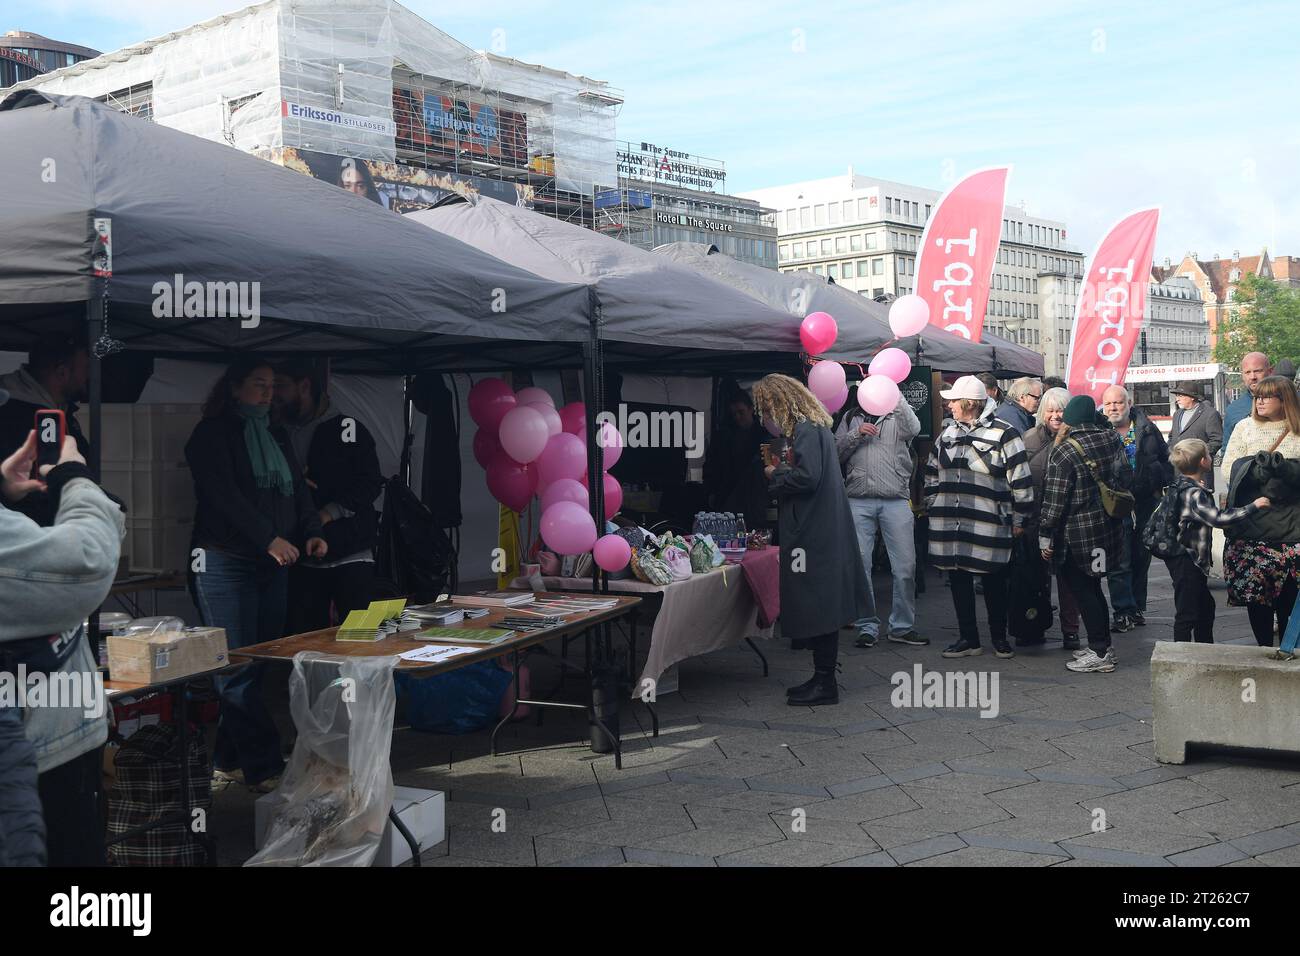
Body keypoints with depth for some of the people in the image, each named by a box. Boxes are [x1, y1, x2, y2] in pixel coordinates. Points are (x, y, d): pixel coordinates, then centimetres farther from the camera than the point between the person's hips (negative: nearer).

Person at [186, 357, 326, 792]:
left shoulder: (276, 437, 20)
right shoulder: (213, 433, -2)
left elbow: (299, 491, 17)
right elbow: (223, 495, -14)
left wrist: (312, 532, -3)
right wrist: (269, 538, -23)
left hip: (272, 567, 7)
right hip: (225, 564, -7)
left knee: (258, 666, 5)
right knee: (239, 668, -8)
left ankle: (228, 760, 13)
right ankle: (263, 767, -7)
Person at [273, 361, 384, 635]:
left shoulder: (346, 428, -1)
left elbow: (371, 484, -8)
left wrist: (329, 513, -16)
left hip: (351, 553, -4)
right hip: (303, 559, 5)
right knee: (301, 637, 4)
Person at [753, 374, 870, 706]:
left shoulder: (806, 430, -15)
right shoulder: (811, 426, 16)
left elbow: (807, 478, -24)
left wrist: (776, 474, -9)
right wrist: (781, 469, 7)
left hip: (814, 532, -10)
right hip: (816, 530, 10)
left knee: (817, 606, -5)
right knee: (819, 607, 14)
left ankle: (825, 684, 1)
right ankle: (822, 677, 21)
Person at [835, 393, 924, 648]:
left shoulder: (898, 416, 10)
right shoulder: (851, 418, 17)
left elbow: (914, 429, -13)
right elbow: (836, 452, 9)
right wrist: (856, 434, -6)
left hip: (896, 500, -1)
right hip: (859, 501, 1)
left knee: (906, 565, -3)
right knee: (859, 565, 0)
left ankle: (902, 626, 10)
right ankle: (867, 627, 10)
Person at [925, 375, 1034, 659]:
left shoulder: (1003, 434, -8)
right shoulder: (948, 434, 12)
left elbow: (1021, 481, -6)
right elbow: (932, 474, 21)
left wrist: (1019, 519, -5)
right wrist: (932, 508, 17)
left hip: (988, 526, -5)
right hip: (949, 525, 6)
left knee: (994, 582, 6)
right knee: (958, 578, 9)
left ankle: (999, 637, 23)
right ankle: (968, 638, 21)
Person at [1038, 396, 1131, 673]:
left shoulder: (1064, 450, -18)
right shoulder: (1112, 439, 2)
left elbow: (1055, 499, -17)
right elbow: (1126, 478, 11)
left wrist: (1045, 536, -10)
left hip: (1077, 534, -7)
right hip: (1108, 526, 7)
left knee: (1083, 591, 2)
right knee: (1093, 588, 18)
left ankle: (1100, 653, 4)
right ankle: (1102, 645, 25)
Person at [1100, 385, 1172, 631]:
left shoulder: (1147, 429, 6)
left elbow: (1165, 458, 14)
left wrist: (1166, 486, 6)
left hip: (1146, 503, 4)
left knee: (1142, 558, 12)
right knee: (1119, 561, -4)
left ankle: (1138, 607, 23)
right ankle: (1124, 611, 0)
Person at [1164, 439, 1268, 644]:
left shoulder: (1180, 485, 7)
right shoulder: (1194, 494, -22)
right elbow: (1218, 519, -32)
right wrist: (1253, 506, -28)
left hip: (1191, 560, 11)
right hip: (1187, 561, -11)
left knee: (1206, 606, 21)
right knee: (1187, 613, -4)